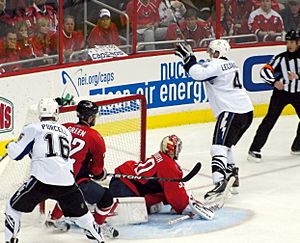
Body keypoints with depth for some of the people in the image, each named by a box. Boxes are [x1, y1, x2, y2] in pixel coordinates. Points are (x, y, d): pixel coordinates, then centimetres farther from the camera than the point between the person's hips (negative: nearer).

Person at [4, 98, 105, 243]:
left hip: (42, 180, -4)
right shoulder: (66, 132, 19)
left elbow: (16, 153, 2)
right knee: (80, 212, 25)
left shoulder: (33, 128, 4)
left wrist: (10, 146, 26)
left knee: (14, 206, 13)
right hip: (67, 181, 4)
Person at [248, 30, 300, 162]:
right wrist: (274, 82, -28)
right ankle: (255, 149, -13)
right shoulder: (281, 58, -8)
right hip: (281, 92, -3)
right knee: (270, 119, -12)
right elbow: (264, 71, -13)